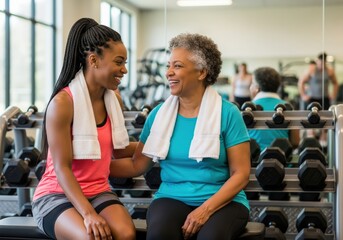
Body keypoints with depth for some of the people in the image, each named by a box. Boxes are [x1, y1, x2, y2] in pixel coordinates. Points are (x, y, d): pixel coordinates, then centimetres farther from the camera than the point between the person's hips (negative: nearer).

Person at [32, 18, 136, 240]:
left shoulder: (113, 100, 5)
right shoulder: (63, 102, -16)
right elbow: (62, 168, -18)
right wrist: (88, 214, -27)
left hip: (98, 193, 5)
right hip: (57, 194, -5)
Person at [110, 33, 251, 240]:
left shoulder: (228, 113, -4)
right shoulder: (159, 113, 6)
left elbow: (241, 174, -6)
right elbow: (137, 165, 8)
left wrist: (206, 209, -17)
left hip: (222, 201, -2)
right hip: (172, 198, 2)